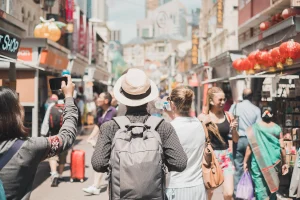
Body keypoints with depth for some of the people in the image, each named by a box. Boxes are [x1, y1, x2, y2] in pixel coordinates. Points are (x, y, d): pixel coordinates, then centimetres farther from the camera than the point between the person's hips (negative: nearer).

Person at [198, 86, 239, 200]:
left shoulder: (228, 116, 1)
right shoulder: (203, 117, -6)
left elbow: (236, 140, 8)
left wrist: (234, 129, -11)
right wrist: (203, 124, -19)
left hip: (226, 156, 2)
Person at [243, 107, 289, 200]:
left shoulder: (255, 127, -6)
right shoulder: (277, 128, 0)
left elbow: (250, 146, -7)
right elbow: (282, 147, 0)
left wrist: (245, 161, 1)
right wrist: (284, 163, 11)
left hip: (258, 161, -3)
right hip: (273, 161, 3)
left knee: (259, 185, 2)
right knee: (272, 184, 18)